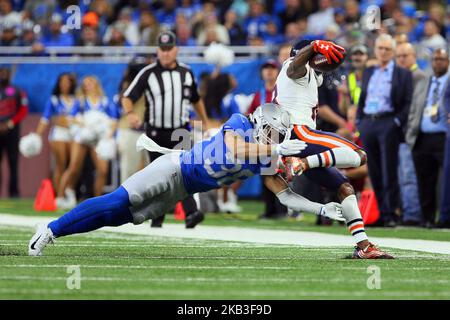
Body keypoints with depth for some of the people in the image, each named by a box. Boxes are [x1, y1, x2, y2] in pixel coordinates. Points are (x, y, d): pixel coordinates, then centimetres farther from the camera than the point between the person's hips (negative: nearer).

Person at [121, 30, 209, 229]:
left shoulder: (186, 73, 8)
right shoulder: (148, 73, -2)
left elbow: (196, 99, 22)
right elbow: (127, 97, -7)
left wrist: (205, 123, 24)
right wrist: (129, 113, -27)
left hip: (181, 131, 1)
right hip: (156, 133, 0)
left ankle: (191, 213, -30)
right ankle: (157, 217, 20)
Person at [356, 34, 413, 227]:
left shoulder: (402, 74, 2)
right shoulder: (368, 73, 17)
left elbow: (408, 102, -4)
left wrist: (398, 122, -13)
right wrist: (359, 121, 10)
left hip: (388, 123, -5)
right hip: (368, 123, 5)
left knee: (389, 172, -7)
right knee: (374, 172, 5)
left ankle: (390, 214, -5)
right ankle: (381, 213, 9)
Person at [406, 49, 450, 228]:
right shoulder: (422, 86, 21)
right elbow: (413, 112, 20)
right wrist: (412, 133, 9)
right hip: (423, 139, 5)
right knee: (425, 183, 5)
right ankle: (427, 219, 11)